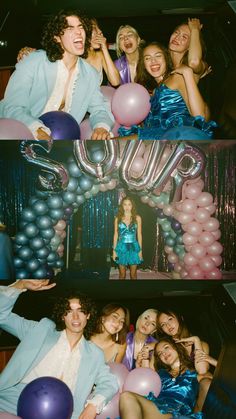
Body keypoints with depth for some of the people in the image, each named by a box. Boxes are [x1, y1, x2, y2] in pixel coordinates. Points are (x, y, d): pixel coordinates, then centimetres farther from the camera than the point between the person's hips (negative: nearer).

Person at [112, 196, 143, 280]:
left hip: (133, 247, 0)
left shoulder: (137, 218, 1)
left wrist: (140, 250, 0)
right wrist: (114, 250, 2)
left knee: (133, 274, 7)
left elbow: (139, 234, 3)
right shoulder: (118, 218, 2)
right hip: (122, 247, 0)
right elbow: (116, 235, 5)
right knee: (122, 274, 6)